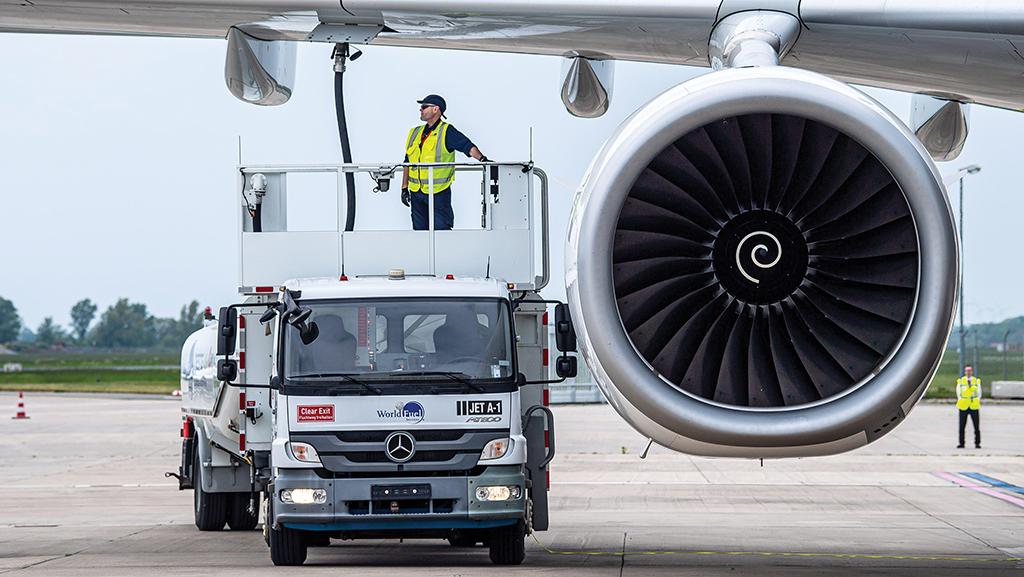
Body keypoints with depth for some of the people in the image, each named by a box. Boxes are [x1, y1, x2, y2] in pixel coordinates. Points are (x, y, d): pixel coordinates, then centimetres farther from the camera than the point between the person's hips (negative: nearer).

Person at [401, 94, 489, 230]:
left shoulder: (447, 132, -5)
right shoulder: (415, 133, 14)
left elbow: (467, 146, -15)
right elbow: (408, 162, 18)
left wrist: (481, 158, -33)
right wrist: (404, 188, 15)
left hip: (439, 193, -6)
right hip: (416, 193, 6)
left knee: (441, 229, -6)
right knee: (419, 229, 8)